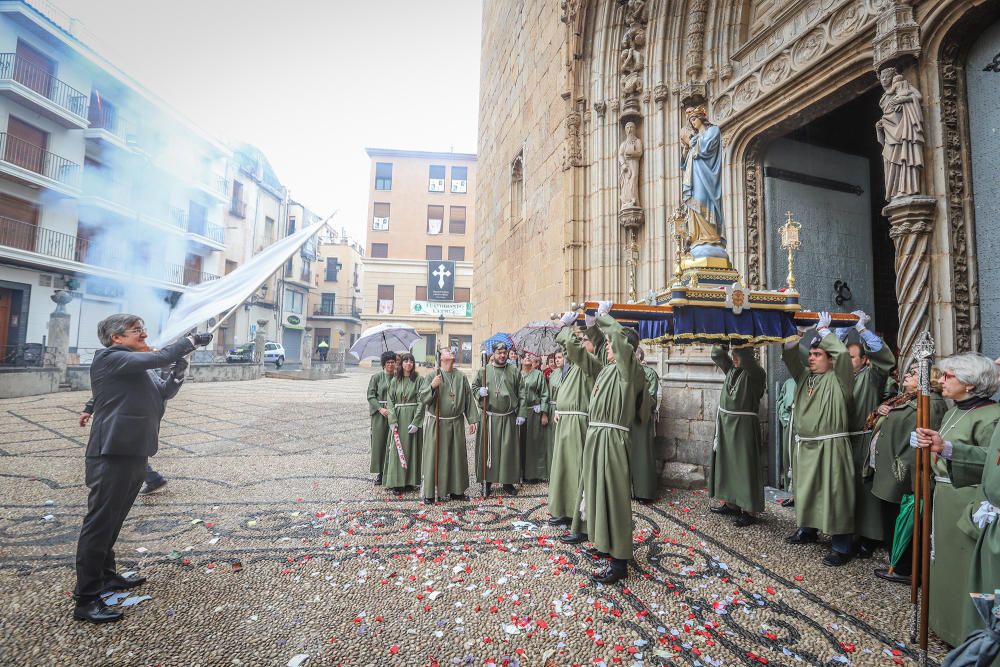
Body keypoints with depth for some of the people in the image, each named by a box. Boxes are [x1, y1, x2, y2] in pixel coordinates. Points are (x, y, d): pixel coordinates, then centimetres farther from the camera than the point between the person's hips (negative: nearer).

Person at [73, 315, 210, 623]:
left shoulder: (136, 367, 17)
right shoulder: (109, 357, -10)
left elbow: (164, 391, 18)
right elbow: (157, 358, -22)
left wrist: (178, 373, -1)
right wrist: (191, 341, -13)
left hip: (135, 453, 9)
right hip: (113, 453, -9)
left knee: (112, 521, 20)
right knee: (99, 523, -2)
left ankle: (105, 575, 34)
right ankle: (86, 600, 6)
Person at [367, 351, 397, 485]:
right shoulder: (376, 377, 2)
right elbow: (371, 396, -1)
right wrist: (381, 409, -13)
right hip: (380, 414, -1)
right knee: (379, 442, 2)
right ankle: (379, 473, 12)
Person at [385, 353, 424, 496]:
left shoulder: (418, 379, -1)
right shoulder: (395, 381, 7)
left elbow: (421, 402, -6)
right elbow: (390, 401, 4)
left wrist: (415, 422, -14)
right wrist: (392, 420, -8)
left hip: (413, 418, -2)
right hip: (398, 418, 2)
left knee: (411, 448, 4)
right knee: (396, 449, 0)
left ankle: (410, 481, 13)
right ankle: (396, 482, 6)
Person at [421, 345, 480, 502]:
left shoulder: (461, 377, 5)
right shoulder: (433, 375, -6)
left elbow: (469, 399, 8)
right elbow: (422, 398, -9)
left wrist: (472, 420, 5)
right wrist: (432, 386, -26)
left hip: (456, 423, 4)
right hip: (436, 423, -3)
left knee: (457, 456, 11)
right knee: (434, 456, 3)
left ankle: (456, 490, 25)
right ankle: (429, 492, 16)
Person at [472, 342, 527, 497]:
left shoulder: (514, 371, 4)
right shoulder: (484, 370, 4)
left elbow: (521, 394, 3)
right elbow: (474, 386, 13)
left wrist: (521, 413, -3)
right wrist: (479, 391, -9)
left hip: (509, 418, 0)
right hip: (489, 417, 0)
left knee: (509, 449, 5)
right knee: (487, 449, 4)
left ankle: (508, 482, 18)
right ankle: (487, 481, 17)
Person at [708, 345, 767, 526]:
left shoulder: (755, 374, -11)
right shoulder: (731, 370, 9)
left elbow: (746, 357, -29)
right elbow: (716, 354, 11)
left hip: (743, 426, -8)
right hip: (725, 423, 8)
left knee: (744, 465, -2)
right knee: (727, 463, 13)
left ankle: (750, 511, 7)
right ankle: (730, 503, 25)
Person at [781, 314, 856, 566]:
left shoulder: (838, 379, -6)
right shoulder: (804, 376, 11)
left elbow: (843, 353, -20)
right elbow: (790, 356, 9)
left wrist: (823, 331, -8)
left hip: (830, 447, -7)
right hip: (804, 446, 7)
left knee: (833, 494, -2)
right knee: (806, 490, 17)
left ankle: (841, 547, 7)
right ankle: (808, 530, 34)